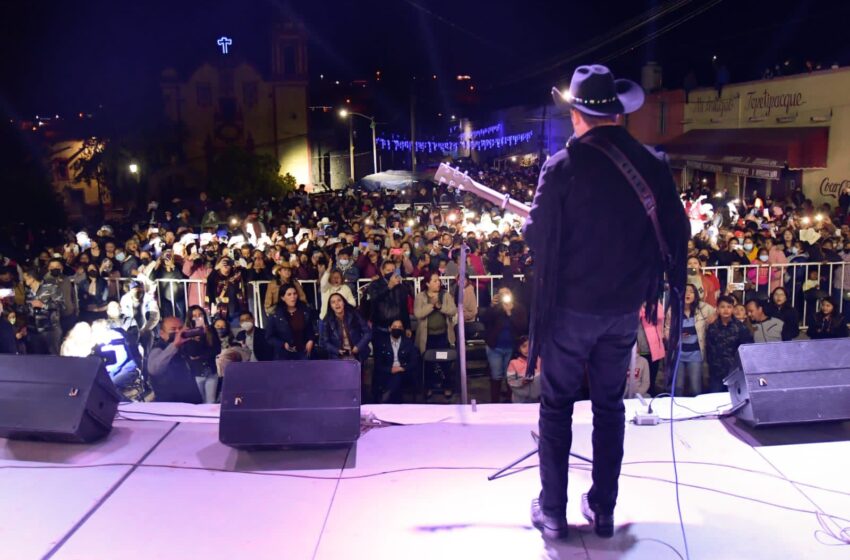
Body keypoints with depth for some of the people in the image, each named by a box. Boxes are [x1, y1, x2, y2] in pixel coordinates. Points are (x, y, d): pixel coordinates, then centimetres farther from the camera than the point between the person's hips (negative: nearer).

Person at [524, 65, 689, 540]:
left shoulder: (562, 166, -12)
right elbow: (678, 233, 2)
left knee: (557, 405, 10)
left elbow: (537, 237, -11)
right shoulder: (654, 164, -1)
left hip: (571, 306, -3)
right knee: (610, 405, 16)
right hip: (626, 307, 4)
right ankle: (603, 510, 24)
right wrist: (666, 289, 15)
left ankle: (553, 511, 17)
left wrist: (526, 224, 12)